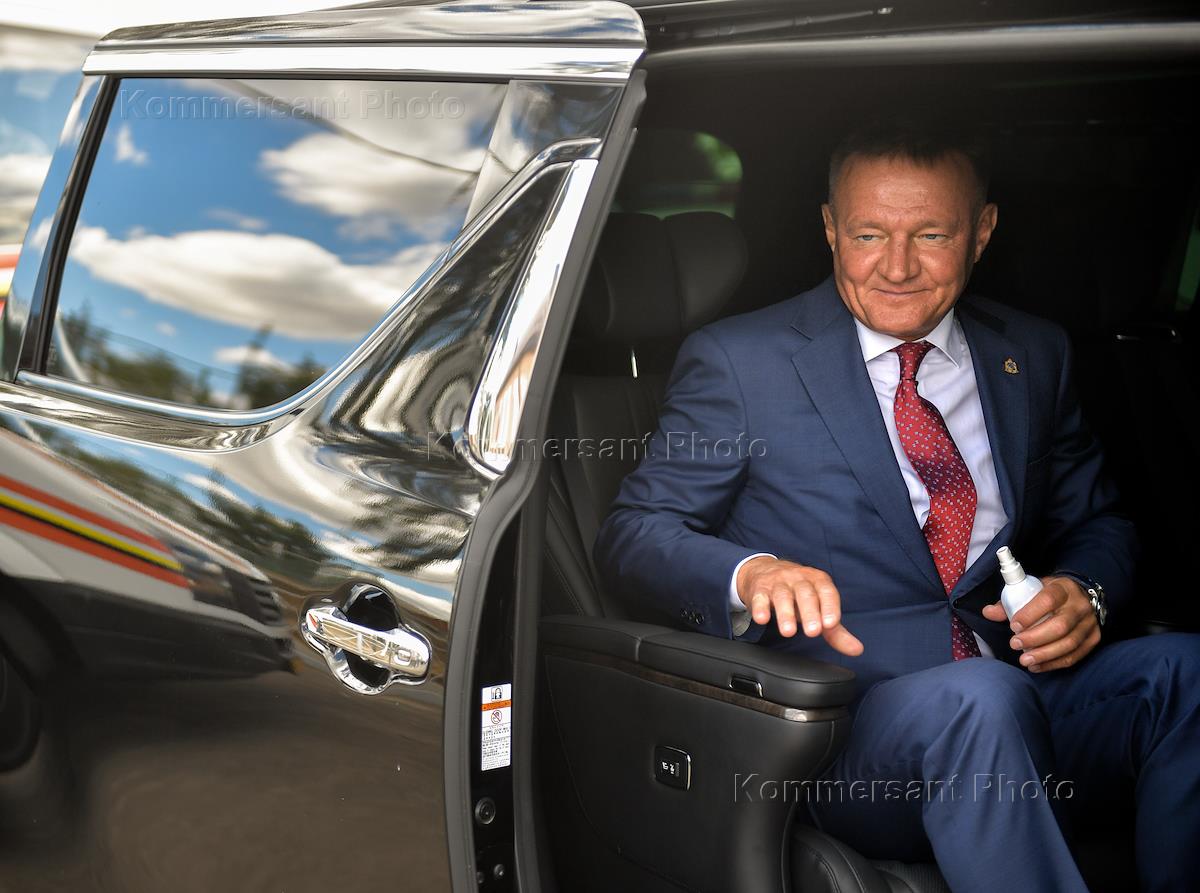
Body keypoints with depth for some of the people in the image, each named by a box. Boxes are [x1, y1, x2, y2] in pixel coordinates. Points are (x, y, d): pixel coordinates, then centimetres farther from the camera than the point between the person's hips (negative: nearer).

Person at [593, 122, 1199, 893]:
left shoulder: (1035, 356, 16)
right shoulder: (740, 361, 3)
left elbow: (1095, 522, 23)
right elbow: (632, 533, 0)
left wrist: (1087, 592, -3)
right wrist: (749, 573, -23)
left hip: (1028, 698, 4)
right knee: (979, 697, -37)